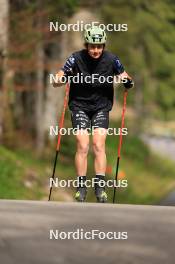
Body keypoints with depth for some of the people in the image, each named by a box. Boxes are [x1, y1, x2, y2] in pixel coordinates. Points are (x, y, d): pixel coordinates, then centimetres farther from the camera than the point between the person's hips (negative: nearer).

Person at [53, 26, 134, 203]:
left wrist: (128, 82, -18)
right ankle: (81, 187, -4)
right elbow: (55, 82, -13)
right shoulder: (76, 59, -13)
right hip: (79, 106, -1)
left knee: (99, 145, -13)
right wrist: (63, 78, -36)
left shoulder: (111, 60, -9)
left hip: (101, 107, 1)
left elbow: (123, 76, 6)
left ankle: (100, 187, -9)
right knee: (83, 146, -12)